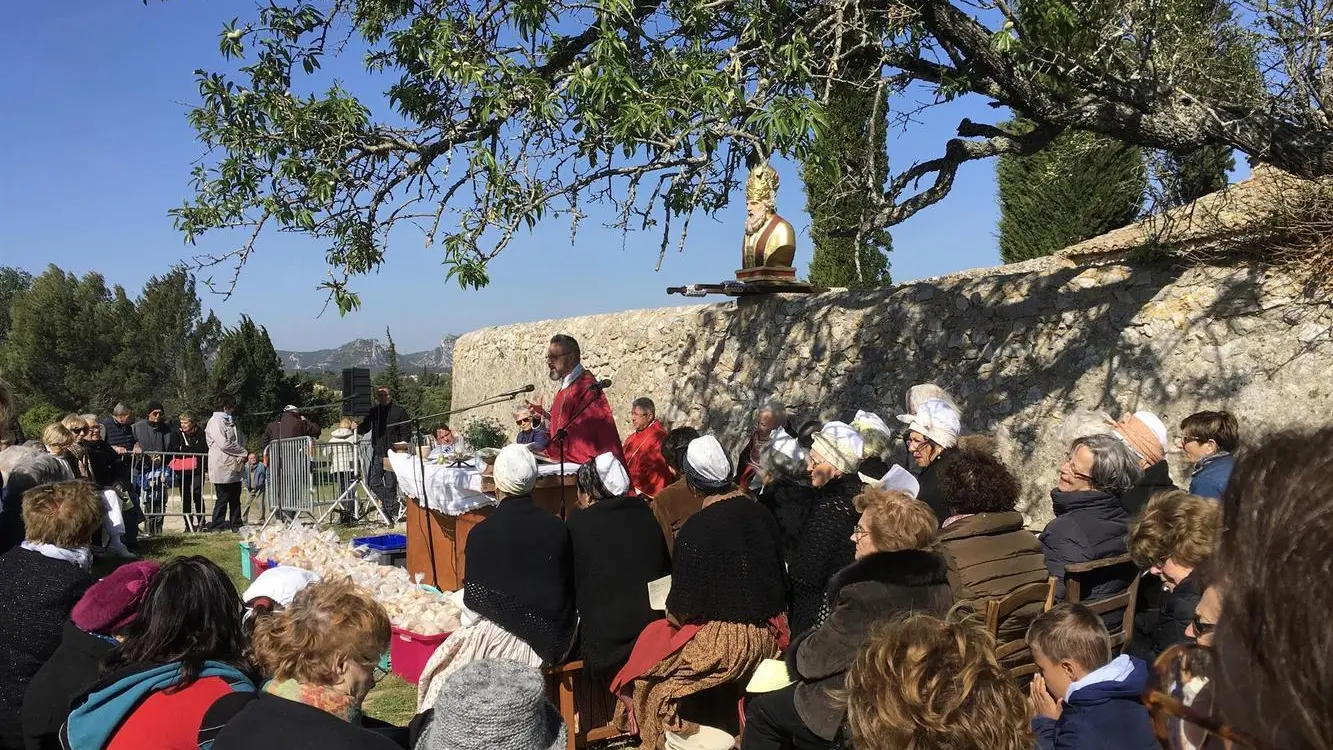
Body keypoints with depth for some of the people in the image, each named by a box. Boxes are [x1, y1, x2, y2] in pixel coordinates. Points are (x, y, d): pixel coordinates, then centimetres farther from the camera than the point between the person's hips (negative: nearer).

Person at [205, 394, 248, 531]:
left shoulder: (230, 421, 20)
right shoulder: (215, 421, -10)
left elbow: (237, 441, 20)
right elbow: (224, 444, -19)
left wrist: (242, 455, 0)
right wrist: (244, 452, -11)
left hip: (234, 468, 9)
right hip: (223, 468, -9)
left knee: (235, 499, 12)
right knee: (223, 498, -4)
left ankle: (236, 524, 18)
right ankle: (217, 526, 3)